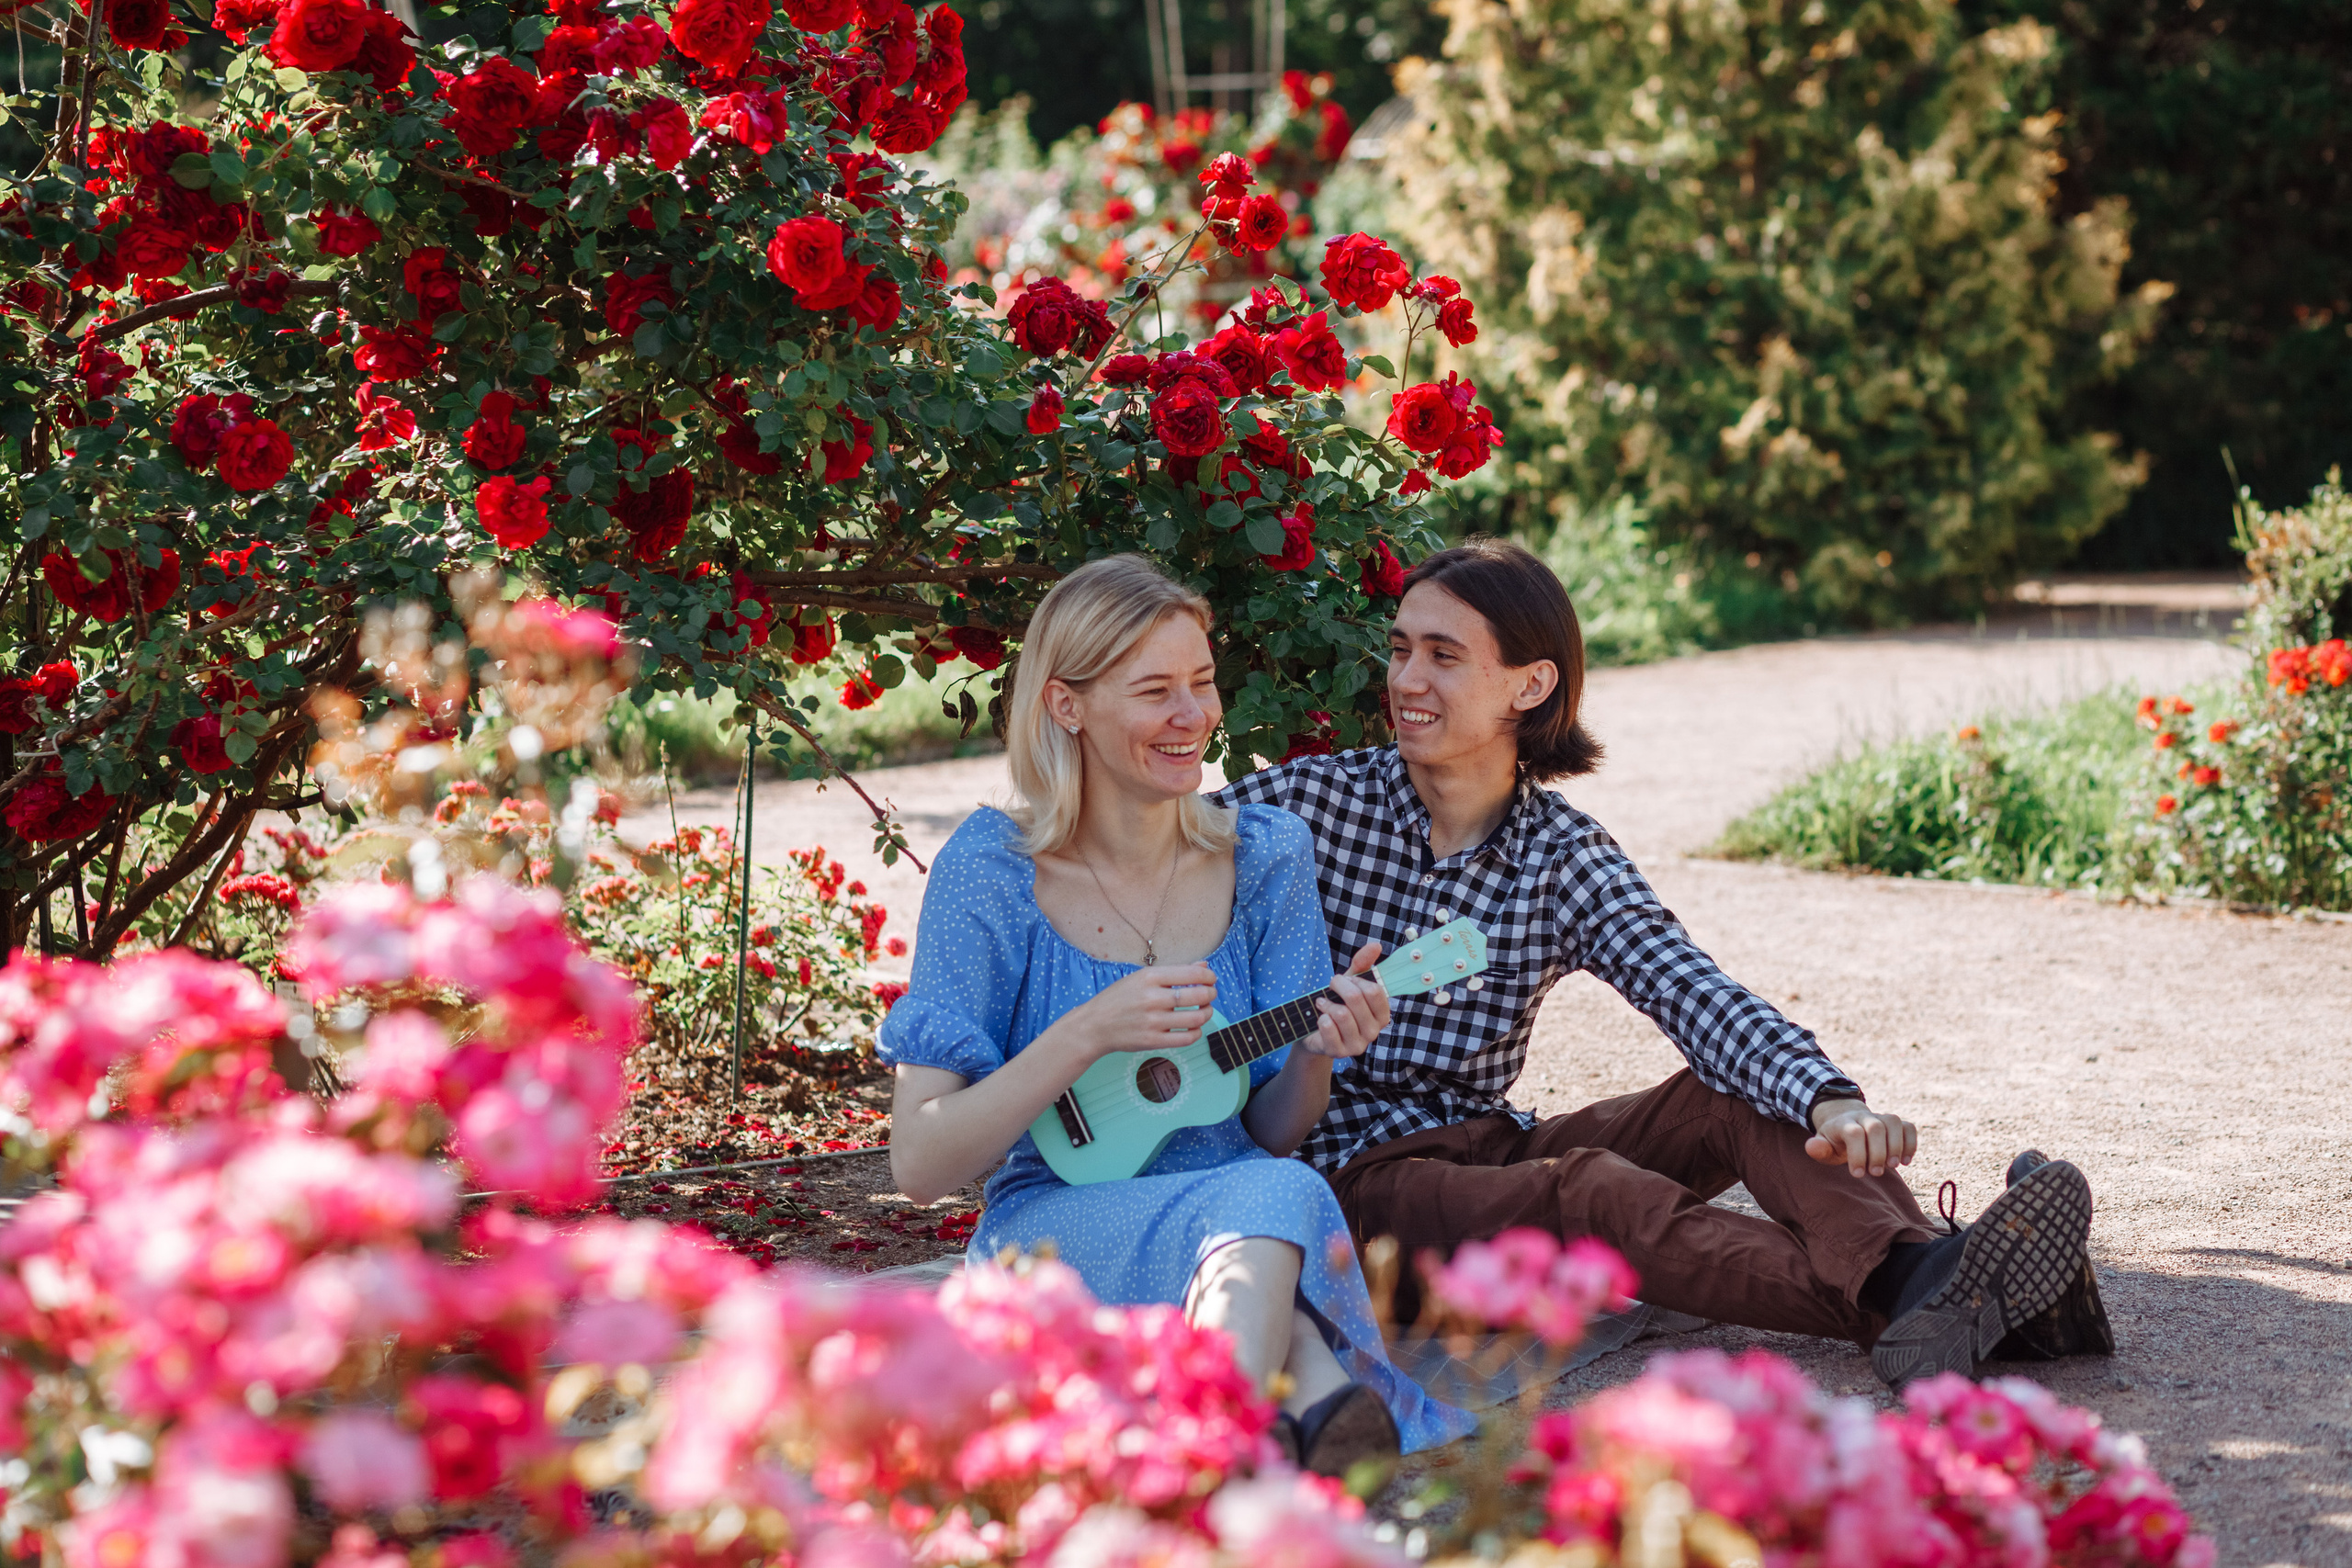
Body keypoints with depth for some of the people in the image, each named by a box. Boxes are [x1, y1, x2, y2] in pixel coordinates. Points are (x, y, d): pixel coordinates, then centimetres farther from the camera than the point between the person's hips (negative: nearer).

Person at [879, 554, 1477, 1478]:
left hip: (1238, 1214, 3)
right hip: (1048, 1232, -3)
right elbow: (918, 1166, -10)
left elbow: (1275, 1133, 10)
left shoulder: (1266, 855, 4)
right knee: (1275, 1197, -35)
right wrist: (1088, 1034, -21)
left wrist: (1314, 1053, -13)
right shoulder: (993, 869, -7)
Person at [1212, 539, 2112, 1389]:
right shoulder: (1311, 801, -1)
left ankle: (1914, 1278, -44)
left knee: (1735, 1094, -17)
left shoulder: (1564, 858, 4)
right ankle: (1894, 1315, -50)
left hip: (1489, 1152, 5)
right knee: (1591, 1190, -32)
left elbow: (1694, 994, -12)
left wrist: (1831, 1102, -31)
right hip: (1347, 1175, -4)